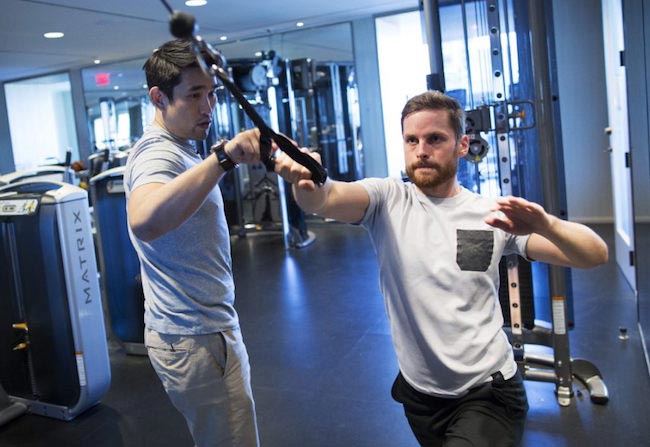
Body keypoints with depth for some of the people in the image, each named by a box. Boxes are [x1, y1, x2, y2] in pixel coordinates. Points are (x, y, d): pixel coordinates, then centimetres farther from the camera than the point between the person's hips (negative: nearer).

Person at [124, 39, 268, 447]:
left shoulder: (178, 148, 11)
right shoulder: (159, 154, -21)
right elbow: (144, 221, -46)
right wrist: (223, 158, -51)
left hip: (207, 329, 10)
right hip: (196, 340, -10)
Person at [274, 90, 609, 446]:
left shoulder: (493, 213, -5)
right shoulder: (387, 199, -6)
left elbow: (595, 255, -10)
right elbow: (326, 199, -26)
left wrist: (545, 224, -30)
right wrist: (306, 180, -49)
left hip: (487, 392, -2)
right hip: (419, 391, 2)